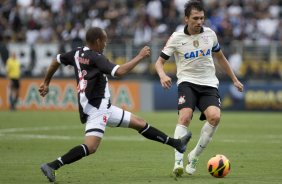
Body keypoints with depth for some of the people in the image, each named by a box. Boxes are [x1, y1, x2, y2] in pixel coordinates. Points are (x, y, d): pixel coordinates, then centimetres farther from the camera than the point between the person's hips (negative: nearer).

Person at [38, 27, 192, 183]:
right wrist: (140, 57, -17)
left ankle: (176, 143, 24)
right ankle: (52, 166, -23)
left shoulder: (77, 53, 10)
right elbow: (119, 71, -28)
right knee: (91, 147, -23)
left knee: (139, 123, 15)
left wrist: (46, 82, 35)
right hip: (95, 109, -11)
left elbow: (56, 61, 22)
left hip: (104, 108, 11)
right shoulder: (95, 58, -17)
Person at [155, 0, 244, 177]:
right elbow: (160, 62, 0)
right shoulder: (177, 38, -5)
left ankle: (195, 156, -6)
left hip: (209, 84, 2)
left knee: (215, 116, -24)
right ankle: (178, 162, -27)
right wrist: (163, 75, -23)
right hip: (187, 82, -2)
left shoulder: (210, 34, 5)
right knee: (185, 116, -28)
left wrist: (235, 79, 25)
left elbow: (220, 57, 21)